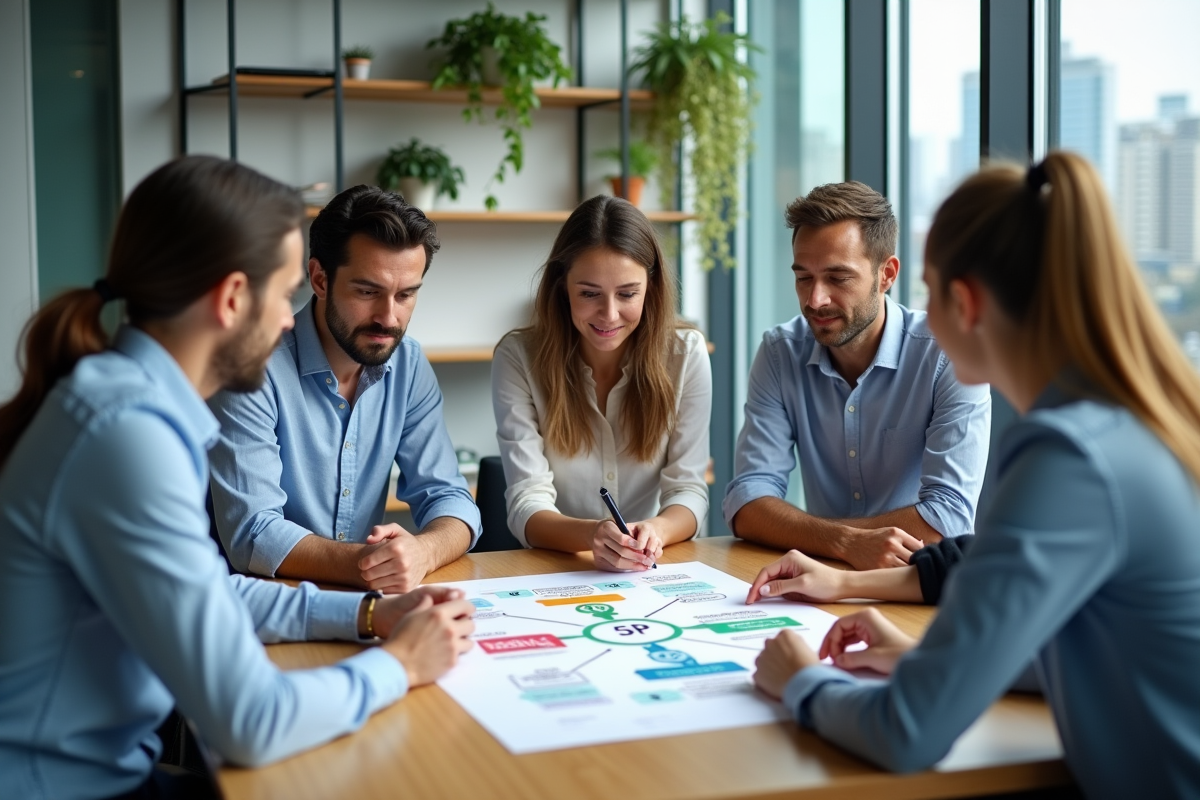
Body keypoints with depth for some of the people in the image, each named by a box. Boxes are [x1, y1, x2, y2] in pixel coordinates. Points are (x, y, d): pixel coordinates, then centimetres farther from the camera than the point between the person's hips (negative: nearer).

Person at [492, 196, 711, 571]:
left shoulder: (685, 353, -3)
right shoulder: (518, 357, -7)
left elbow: (688, 489, -4)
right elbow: (528, 504, -13)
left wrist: (656, 531, -27)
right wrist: (591, 535, -33)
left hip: (653, 573, 2)